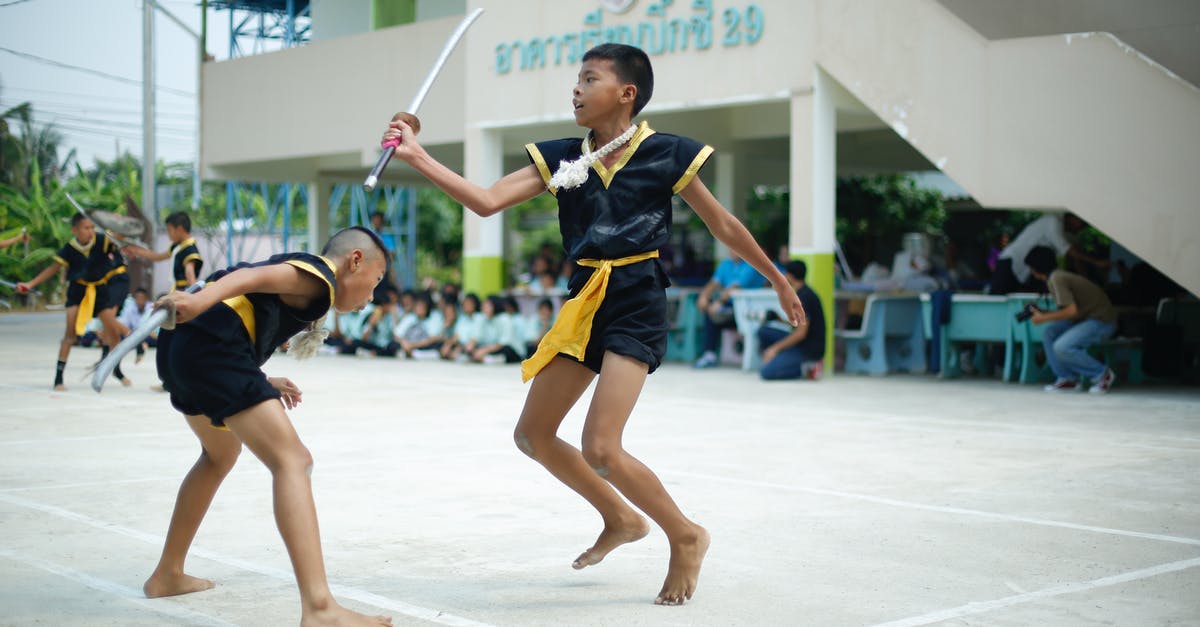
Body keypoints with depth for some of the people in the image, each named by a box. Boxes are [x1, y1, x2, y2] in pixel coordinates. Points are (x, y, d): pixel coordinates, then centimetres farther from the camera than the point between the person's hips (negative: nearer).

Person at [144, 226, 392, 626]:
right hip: (211, 345, -11)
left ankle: (167, 575, 43)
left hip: (179, 345, 11)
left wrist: (259, 383, 32)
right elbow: (256, 276, -19)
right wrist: (203, 299, -37)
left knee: (222, 454, 33)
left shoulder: (303, 270, 28)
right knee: (293, 462, -16)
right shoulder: (320, 276, 0)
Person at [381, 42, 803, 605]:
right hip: (585, 302, 7)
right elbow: (487, 201, -5)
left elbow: (725, 227, 4)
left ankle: (685, 537, 7)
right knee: (532, 435, 10)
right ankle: (621, 519, 30)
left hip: (636, 305, -6)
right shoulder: (561, 157, 4)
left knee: (600, 449, -17)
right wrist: (417, 157, -15)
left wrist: (779, 282, 13)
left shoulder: (665, 154, -7)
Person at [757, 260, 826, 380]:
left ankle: (807, 369, -11)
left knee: (767, 373, -19)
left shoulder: (804, 296, -17)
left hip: (810, 349, -10)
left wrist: (775, 348, -15)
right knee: (764, 331, 8)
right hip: (801, 344, 10)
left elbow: (801, 333, -20)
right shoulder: (801, 293, 13)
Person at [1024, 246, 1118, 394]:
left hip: (1102, 320, -10)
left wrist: (1044, 318, -15)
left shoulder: (1056, 279, -17)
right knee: (1049, 334, 2)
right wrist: (1042, 313, 7)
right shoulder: (1058, 276, 12)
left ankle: (1102, 374, -6)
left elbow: (1071, 310, -25)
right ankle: (1068, 378, 2)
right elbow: (1067, 309, 14)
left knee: (1062, 347, -24)